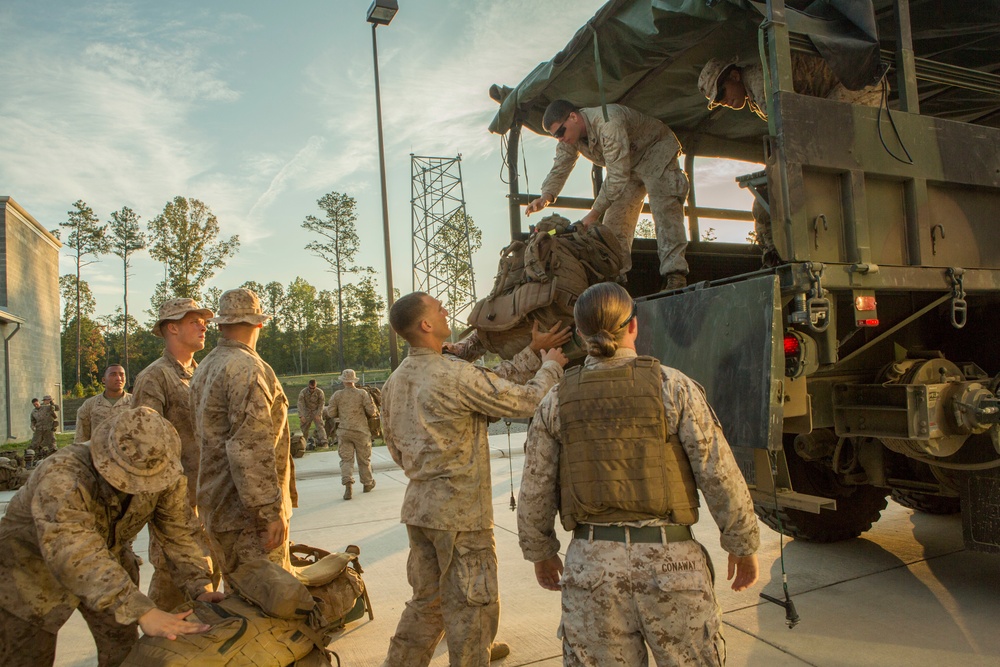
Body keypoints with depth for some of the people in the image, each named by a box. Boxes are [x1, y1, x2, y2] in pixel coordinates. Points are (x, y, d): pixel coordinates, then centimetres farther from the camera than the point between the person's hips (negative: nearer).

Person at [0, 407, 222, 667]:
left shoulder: (166, 475, -23)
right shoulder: (63, 476, -40)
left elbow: (178, 529, -15)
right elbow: (73, 554, -51)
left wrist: (200, 584, -27)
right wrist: (141, 612, -58)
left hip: (104, 560, 4)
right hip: (35, 564, -4)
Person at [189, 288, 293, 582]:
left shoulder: (204, 368, 14)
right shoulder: (247, 369, -17)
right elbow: (252, 447, -24)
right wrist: (271, 510, -22)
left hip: (215, 504, 10)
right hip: (249, 509, -9)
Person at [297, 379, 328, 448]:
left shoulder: (320, 392, -14)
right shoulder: (303, 392, -14)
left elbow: (321, 404, -7)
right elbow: (300, 404, -16)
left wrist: (318, 414, -14)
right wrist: (301, 416, -24)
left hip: (316, 411, -1)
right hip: (306, 412, 1)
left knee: (320, 426, -14)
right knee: (303, 427, 2)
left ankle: (323, 442, -18)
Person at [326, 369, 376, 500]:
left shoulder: (337, 395, -2)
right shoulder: (362, 393, -6)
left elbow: (331, 413, -1)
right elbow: (371, 411, -9)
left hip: (344, 431, 1)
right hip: (361, 431, 0)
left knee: (346, 459, 3)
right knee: (364, 459, 13)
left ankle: (347, 483, -17)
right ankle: (367, 483, 27)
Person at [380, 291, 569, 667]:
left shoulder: (394, 382, 7)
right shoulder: (455, 375, -19)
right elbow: (524, 402, -13)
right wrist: (551, 367, 6)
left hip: (418, 506, 8)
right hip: (461, 512, -8)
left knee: (427, 601, 21)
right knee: (470, 607, 8)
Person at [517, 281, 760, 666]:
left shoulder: (557, 401, 0)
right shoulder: (673, 386, -6)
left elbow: (534, 495, 3)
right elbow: (720, 476, -7)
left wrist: (540, 552, 19)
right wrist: (743, 546, 7)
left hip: (590, 564, 2)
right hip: (669, 561, -1)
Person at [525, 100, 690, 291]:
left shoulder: (608, 123, -37)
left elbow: (617, 177, -37)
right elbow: (559, 169, -8)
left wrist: (594, 214, -36)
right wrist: (546, 196, -30)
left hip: (657, 149, -8)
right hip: (628, 166, 8)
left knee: (664, 210, -24)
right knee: (614, 219, -3)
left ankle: (674, 275, -29)